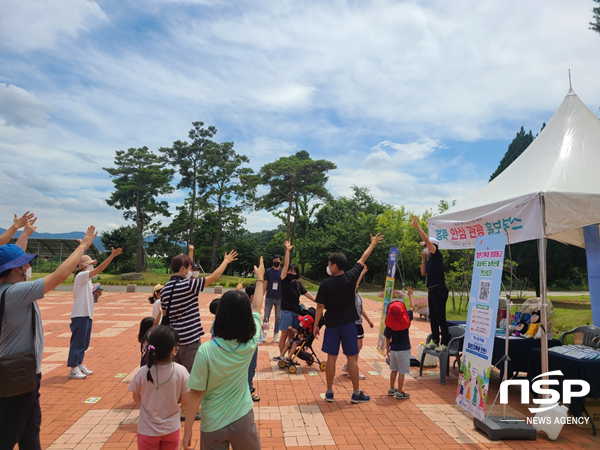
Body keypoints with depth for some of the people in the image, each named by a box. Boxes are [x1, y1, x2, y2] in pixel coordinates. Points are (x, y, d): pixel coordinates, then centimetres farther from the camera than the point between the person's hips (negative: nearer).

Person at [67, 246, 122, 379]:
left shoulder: (86, 279, 17)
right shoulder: (81, 276, -12)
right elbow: (100, 269, -25)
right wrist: (112, 255, -29)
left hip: (87, 314, 10)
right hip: (80, 315, -10)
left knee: (84, 342, 16)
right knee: (77, 342, -3)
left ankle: (79, 365, 26)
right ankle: (73, 369, 5)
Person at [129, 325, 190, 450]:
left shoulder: (143, 372, -21)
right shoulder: (181, 371, -21)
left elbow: (137, 399, -3)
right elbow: (184, 400, -8)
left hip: (148, 430, 0)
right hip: (172, 429, 1)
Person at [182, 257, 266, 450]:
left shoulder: (206, 351, -22)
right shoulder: (250, 343, -13)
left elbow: (196, 393, -15)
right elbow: (257, 308, 2)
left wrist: (187, 430, -2)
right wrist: (260, 278, 16)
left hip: (212, 425, -2)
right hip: (242, 420, 2)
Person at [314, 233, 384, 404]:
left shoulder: (326, 283, -12)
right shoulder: (351, 277, -8)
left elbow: (320, 306, -9)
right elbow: (363, 259, 5)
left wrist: (316, 325, 2)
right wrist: (373, 243, 18)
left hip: (332, 325, 0)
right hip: (348, 324, 0)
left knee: (331, 358, 10)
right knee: (352, 358, 8)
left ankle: (329, 392, 18)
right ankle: (356, 393, 17)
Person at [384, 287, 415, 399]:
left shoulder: (389, 323, -9)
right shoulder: (406, 319, -14)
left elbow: (387, 337, 1)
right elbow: (412, 307, 2)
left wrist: (387, 348, 16)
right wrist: (410, 295, 14)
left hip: (393, 349, 4)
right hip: (404, 350, -3)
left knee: (394, 370, 18)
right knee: (402, 372, 4)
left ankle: (391, 390, 29)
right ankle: (399, 393, 11)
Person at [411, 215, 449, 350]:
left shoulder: (437, 256, -9)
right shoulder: (430, 260, 16)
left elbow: (426, 239, -18)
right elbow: (423, 273, 16)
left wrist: (416, 226, -18)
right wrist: (423, 260, 7)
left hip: (439, 291, -9)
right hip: (431, 291, 9)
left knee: (440, 318, -6)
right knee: (432, 317, 13)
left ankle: (445, 343, 1)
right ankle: (435, 341, 22)